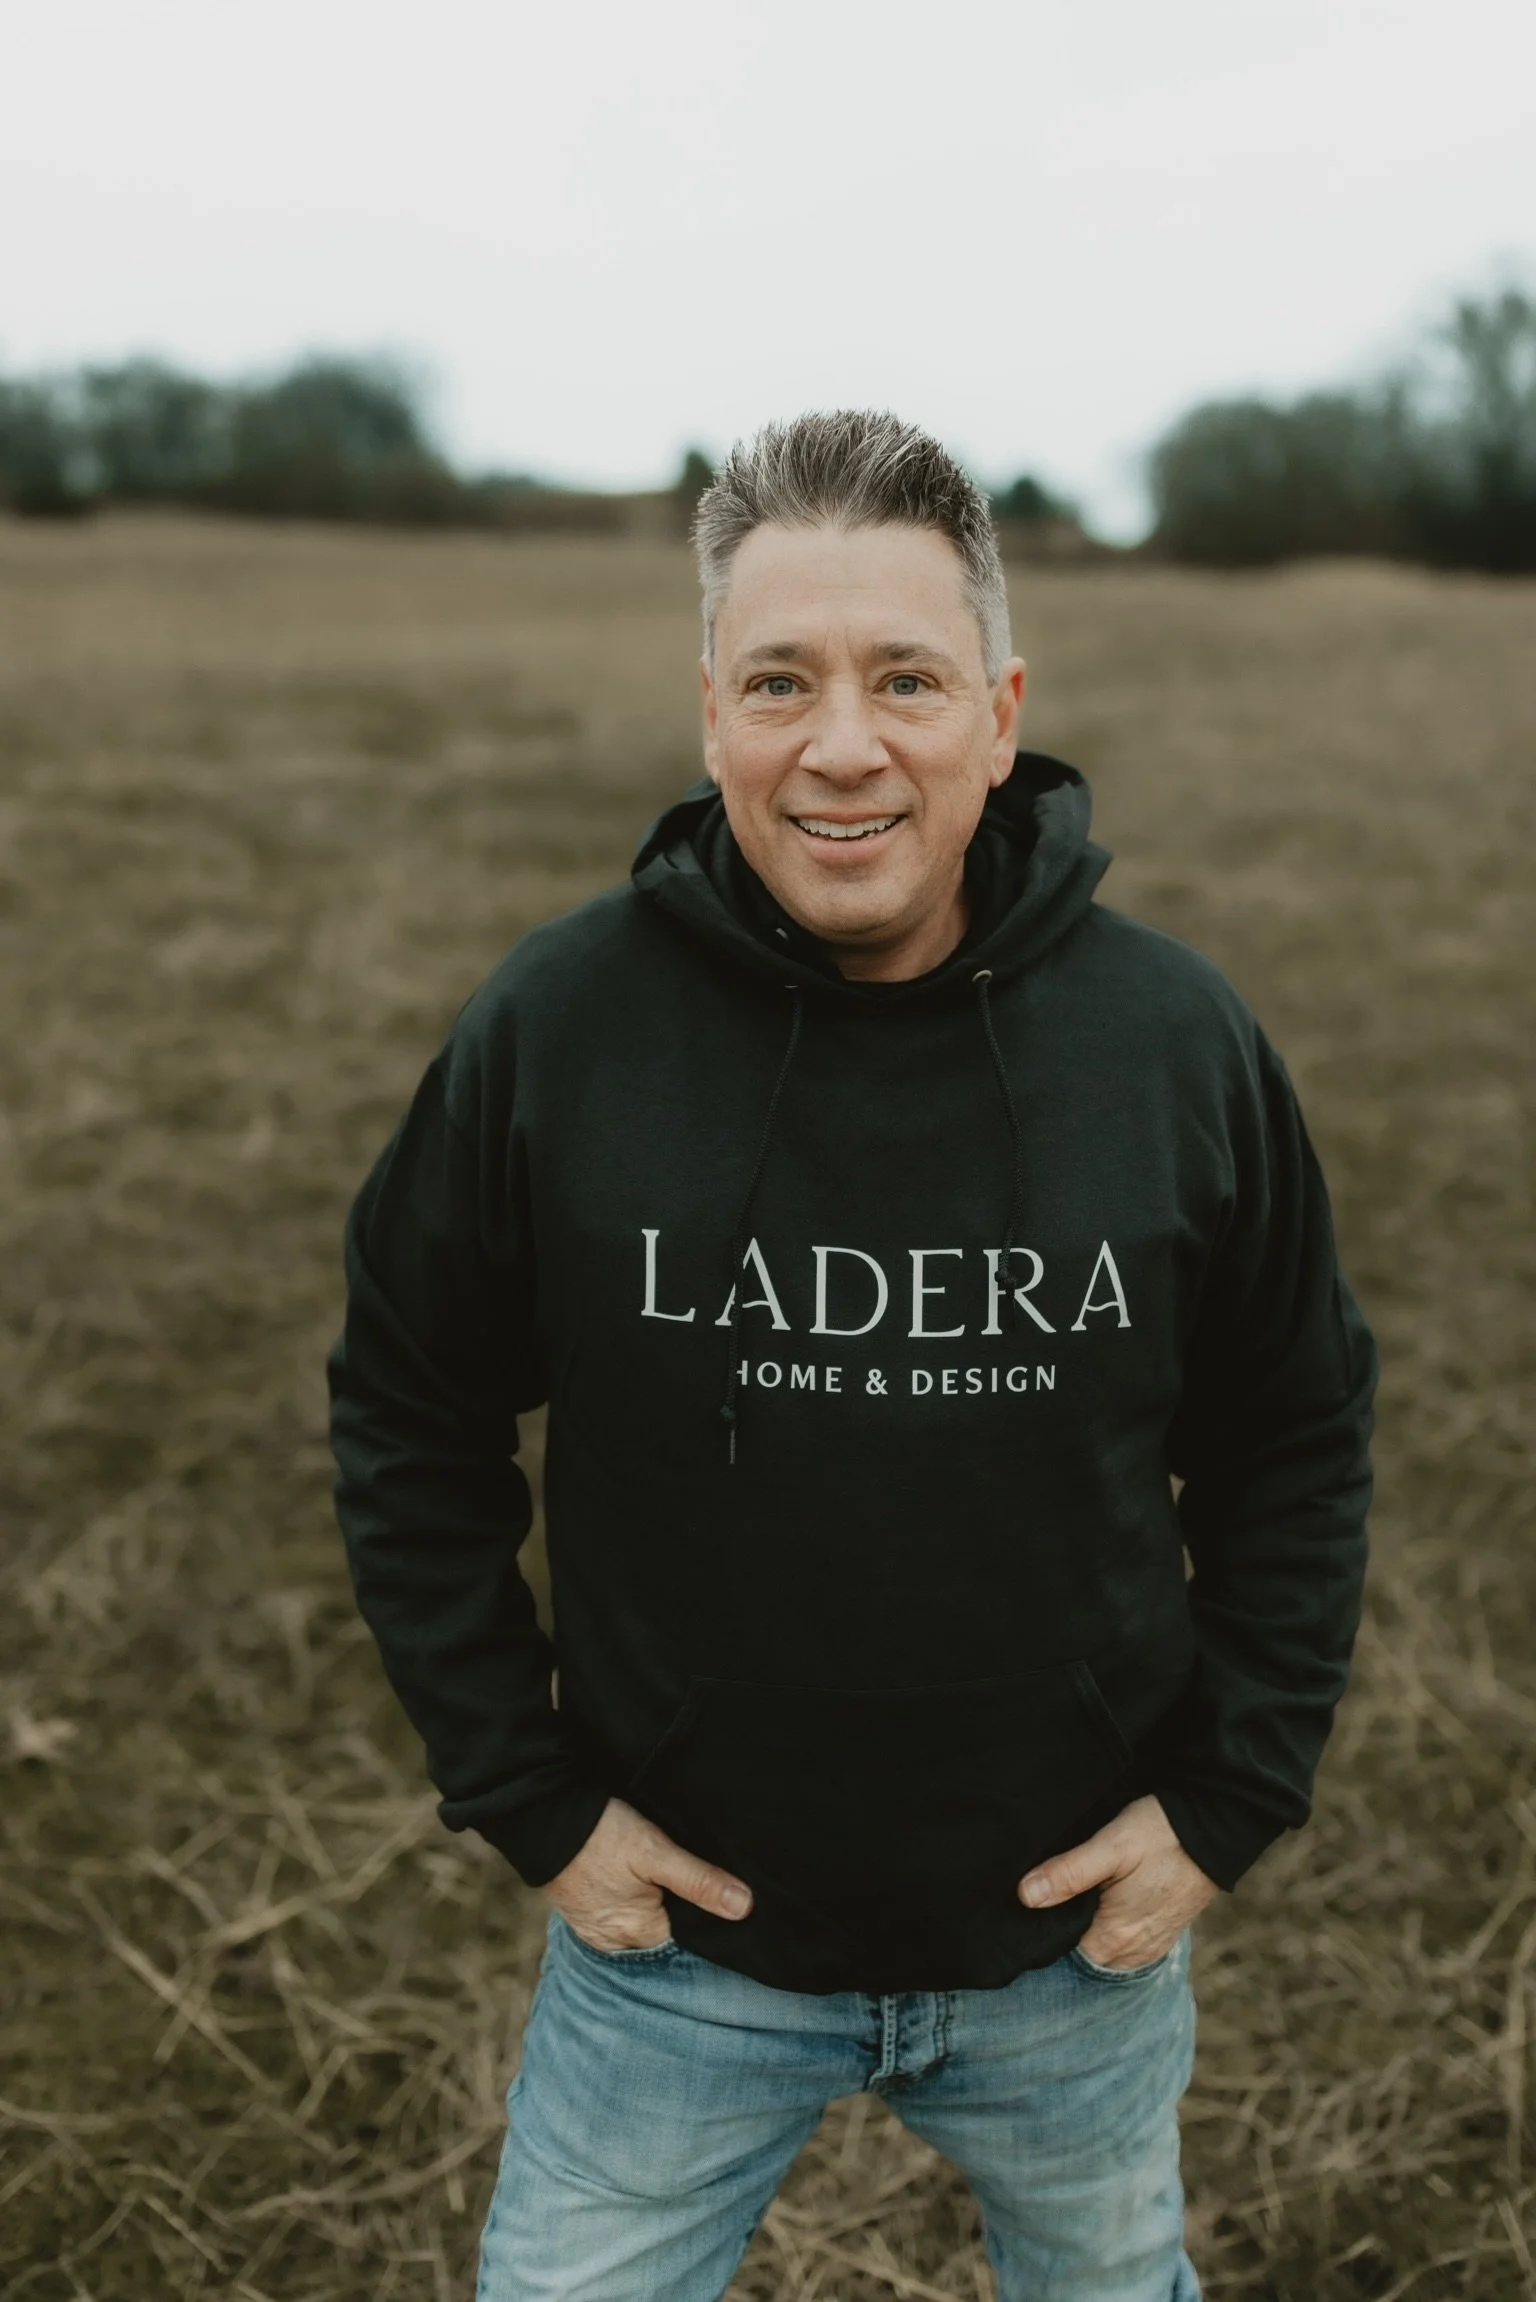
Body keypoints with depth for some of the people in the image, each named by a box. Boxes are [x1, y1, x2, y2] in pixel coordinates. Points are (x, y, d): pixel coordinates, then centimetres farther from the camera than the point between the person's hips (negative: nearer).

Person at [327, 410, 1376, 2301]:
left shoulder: (1181, 1044, -11)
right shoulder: (552, 1030, -15)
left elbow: (1296, 1440, 1)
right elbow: (409, 1421, -3)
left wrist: (1231, 1797, -3)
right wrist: (525, 1794, -5)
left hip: (1075, 1933, 2)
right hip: (673, 1934, -1)